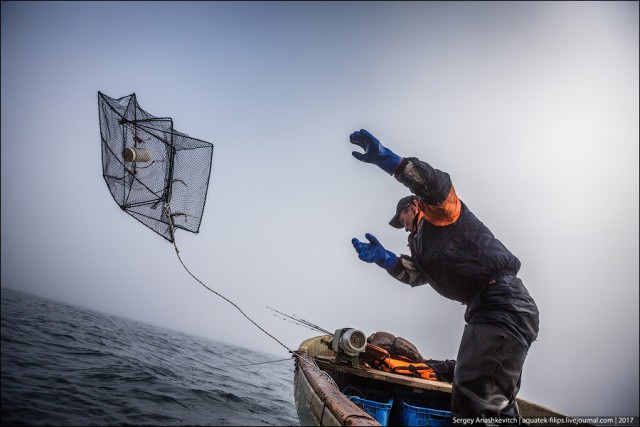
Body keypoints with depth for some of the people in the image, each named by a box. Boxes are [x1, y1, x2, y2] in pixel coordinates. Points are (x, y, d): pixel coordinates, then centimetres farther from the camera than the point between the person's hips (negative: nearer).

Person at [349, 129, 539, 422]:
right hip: (486, 310, 11)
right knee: (495, 404, 20)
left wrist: (388, 160, -29)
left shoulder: (440, 211, 3)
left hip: (503, 303, -11)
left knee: (475, 403, -19)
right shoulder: (422, 243, 29)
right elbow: (414, 274, 13)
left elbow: (438, 184, -19)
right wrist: (384, 258, -2)